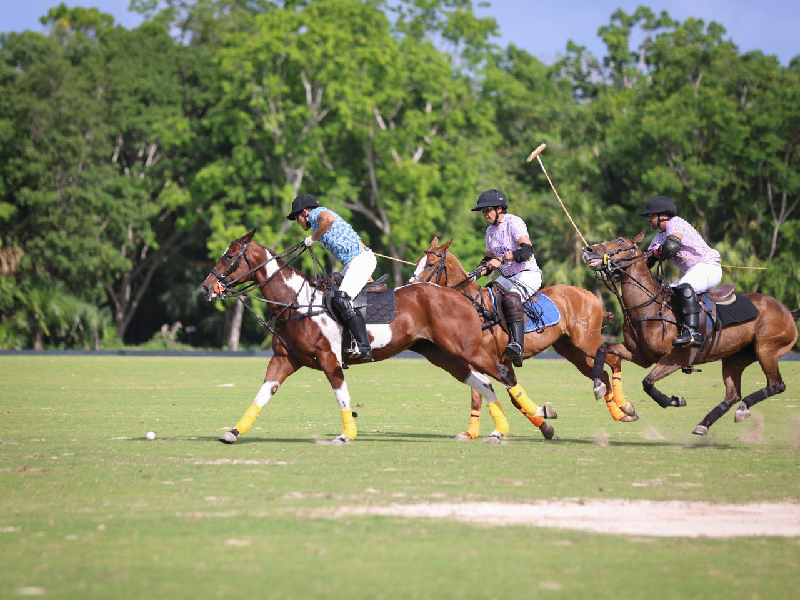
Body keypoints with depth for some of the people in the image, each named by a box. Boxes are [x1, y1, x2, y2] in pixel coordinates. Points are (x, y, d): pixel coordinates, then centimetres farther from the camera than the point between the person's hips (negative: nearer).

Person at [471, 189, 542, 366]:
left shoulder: (514, 222, -12)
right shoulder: (491, 230, 13)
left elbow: (526, 250, -25)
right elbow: (489, 258, 25)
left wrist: (502, 259, -32)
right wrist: (479, 271, 4)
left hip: (528, 274, -9)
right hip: (506, 277, 9)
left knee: (511, 299, -35)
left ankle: (518, 345, -48)